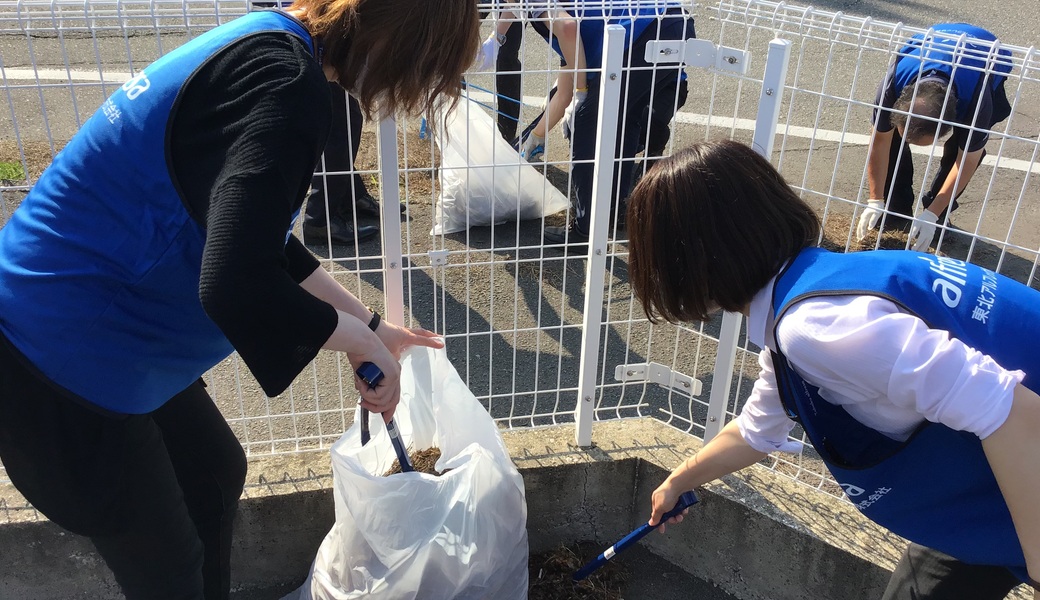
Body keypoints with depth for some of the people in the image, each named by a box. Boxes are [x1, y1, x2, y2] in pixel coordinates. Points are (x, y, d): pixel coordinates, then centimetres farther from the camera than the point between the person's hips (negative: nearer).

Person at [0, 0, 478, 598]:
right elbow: (238, 287, -35)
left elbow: (259, 240, 14)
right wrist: (363, 341, -16)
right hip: (65, 361, -9)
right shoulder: (287, 83, -25)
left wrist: (369, 323, 18)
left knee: (216, 472, 26)